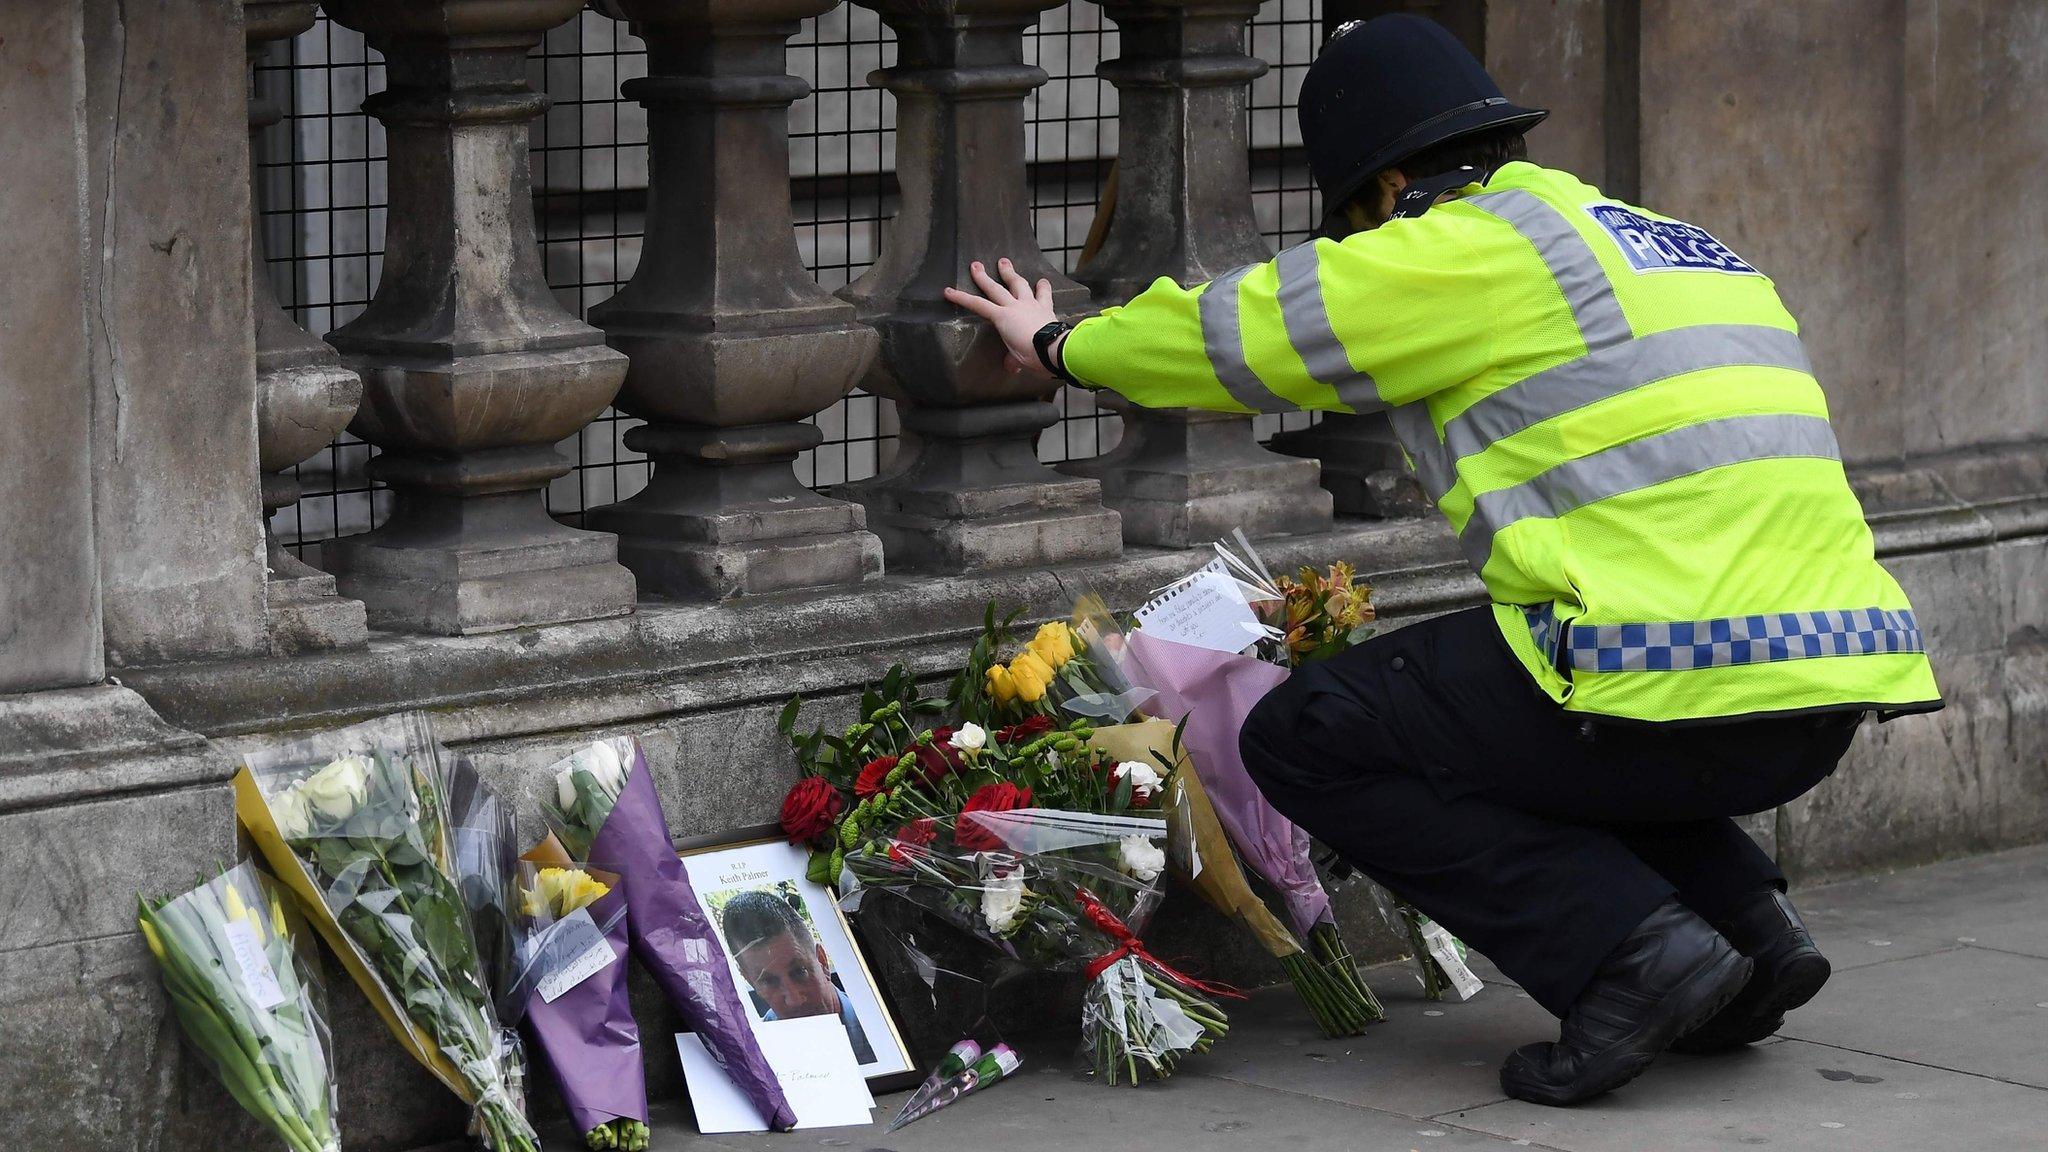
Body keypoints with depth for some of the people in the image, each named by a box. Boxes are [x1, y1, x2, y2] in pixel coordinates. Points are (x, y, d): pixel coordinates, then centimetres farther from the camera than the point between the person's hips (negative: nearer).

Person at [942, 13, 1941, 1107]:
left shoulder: (1469, 250, 0)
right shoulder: (1675, 246, 25)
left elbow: (1242, 329, 7)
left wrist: (1062, 346, 26)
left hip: (1674, 683, -9)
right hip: (1828, 698, 9)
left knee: (1305, 742, 6)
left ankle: (1627, 949, -7)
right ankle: (1747, 919, 16)